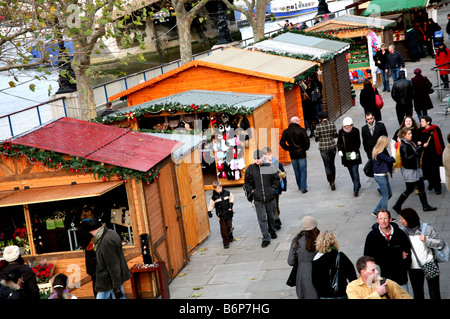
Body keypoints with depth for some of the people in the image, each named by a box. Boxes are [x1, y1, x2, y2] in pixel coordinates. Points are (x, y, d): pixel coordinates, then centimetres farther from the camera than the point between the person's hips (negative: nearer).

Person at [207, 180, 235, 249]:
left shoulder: (227, 193, -6)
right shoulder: (214, 197, -8)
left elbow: (232, 197, 11)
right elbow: (211, 204, -3)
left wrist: (231, 204, 2)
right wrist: (209, 212, -13)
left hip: (228, 213, 2)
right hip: (221, 215, -1)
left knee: (229, 226, 10)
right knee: (223, 229, -2)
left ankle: (230, 237, 41)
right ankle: (226, 242, 8)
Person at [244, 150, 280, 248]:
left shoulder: (270, 167, -5)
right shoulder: (250, 169, -3)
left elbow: (276, 179, 6)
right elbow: (247, 182, 7)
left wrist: (273, 189, -3)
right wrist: (252, 191, -3)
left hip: (270, 198, 1)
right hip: (258, 199, -1)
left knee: (271, 216, 17)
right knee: (262, 219, -4)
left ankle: (272, 231, 42)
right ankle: (266, 239, 0)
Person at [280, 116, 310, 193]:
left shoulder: (286, 132, 1)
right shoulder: (301, 130, -11)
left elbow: (282, 143, 1)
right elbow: (307, 141, -13)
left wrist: (288, 149, 10)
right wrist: (305, 148, 4)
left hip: (292, 154, 4)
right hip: (301, 153, -4)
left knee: (297, 171, 16)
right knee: (303, 171, 1)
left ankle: (300, 186, 24)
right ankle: (303, 187, -4)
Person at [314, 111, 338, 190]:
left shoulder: (318, 126, -13)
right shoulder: (332, 124, -5)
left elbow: (317, 139, -8)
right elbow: (336, 135, 2)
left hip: (323, 148, -3)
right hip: (332, 146, 3)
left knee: (327, 166, 5)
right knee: (332, 164, 21)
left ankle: (332, 182, -7)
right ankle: (332, 180, 31)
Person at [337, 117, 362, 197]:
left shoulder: (355, 131, -5)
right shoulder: (341, 132, 2)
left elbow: (358, 142, -6)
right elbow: (339, 142, 2)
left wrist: (354, 151, -19)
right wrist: (339, 150, -17)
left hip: (354, 154, -3)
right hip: (346, 155, 3)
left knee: (355, 172, -9)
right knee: (351, 172, 12)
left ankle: (356, 190, -9)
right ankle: (358, 185, 30)